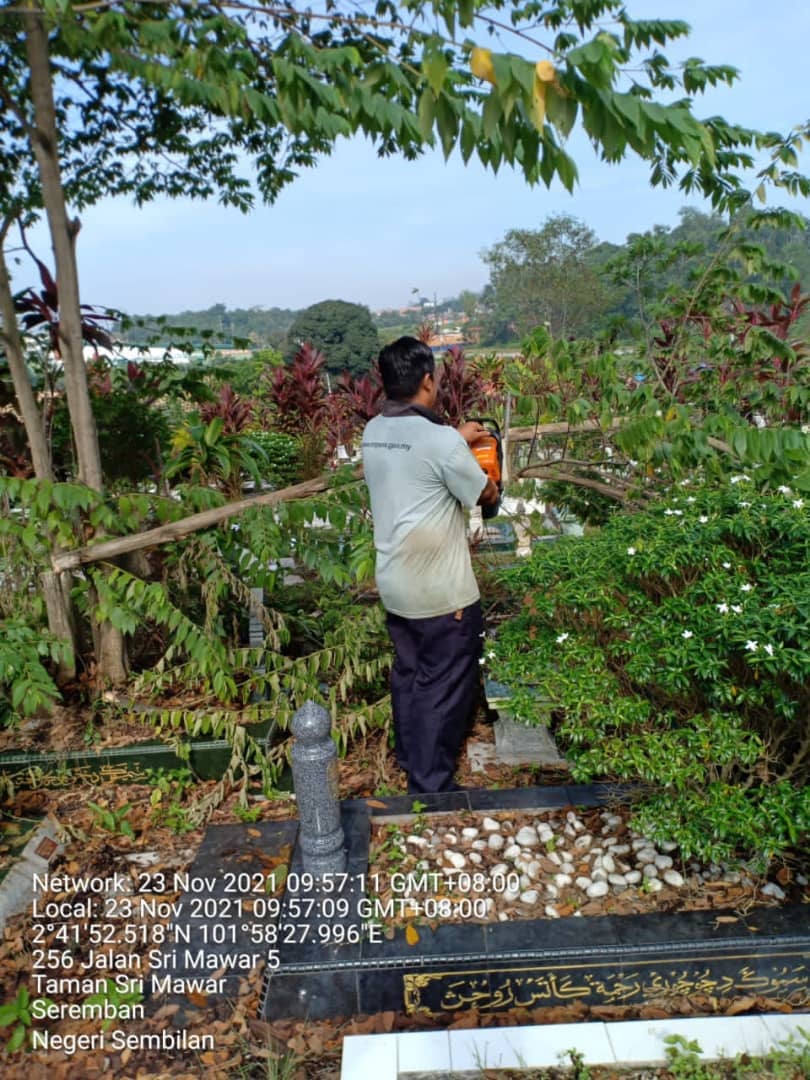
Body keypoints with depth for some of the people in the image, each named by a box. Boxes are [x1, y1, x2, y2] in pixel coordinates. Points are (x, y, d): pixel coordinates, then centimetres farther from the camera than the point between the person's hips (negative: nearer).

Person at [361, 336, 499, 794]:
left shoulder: (373, 432, 1)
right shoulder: (440, 440, -22)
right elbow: (487, 495, -8)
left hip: (394, 583, 8)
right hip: (441, 590, -7)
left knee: (409, 672, 23)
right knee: (444, 686, 7)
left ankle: (410, 756, 40)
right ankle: (432, 784, 19)